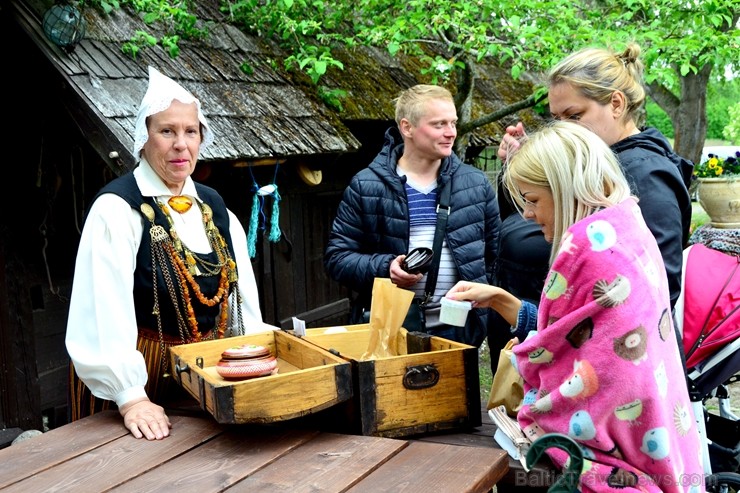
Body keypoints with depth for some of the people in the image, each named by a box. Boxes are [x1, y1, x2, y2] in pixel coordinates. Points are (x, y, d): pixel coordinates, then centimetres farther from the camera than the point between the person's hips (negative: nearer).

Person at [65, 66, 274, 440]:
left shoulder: (214, 209, 6)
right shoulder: (117, 209, -14)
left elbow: (241, 301, 10)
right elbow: (107, 313, -22)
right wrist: (131, 398, -26)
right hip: (142, 377, -5)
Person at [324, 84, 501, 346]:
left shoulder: (476, 184, 8)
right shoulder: (366, 187, -2)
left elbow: (496, 253, 15)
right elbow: (336, 257, -1)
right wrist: (383, 267, -16)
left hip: (459, 331, 3)